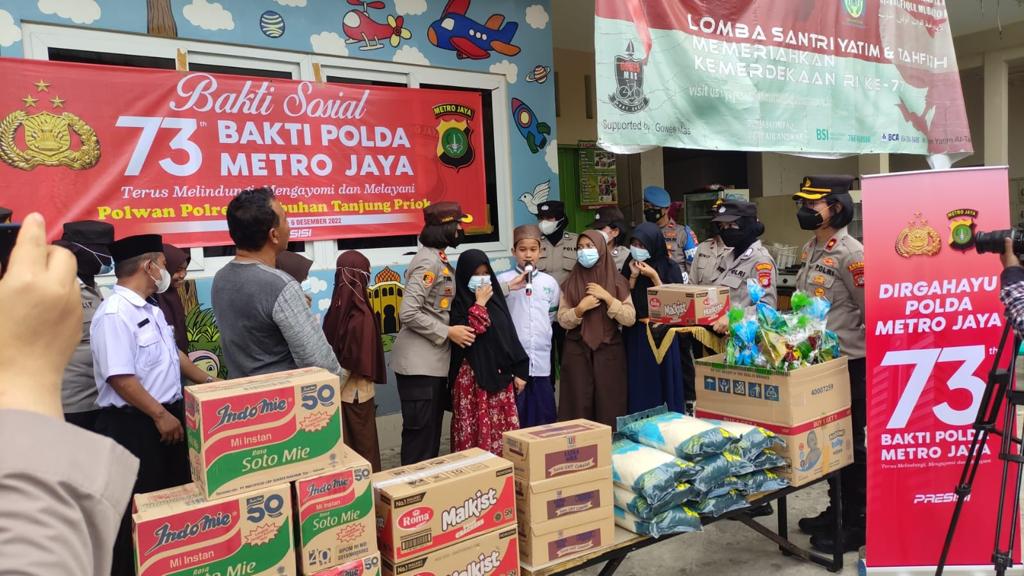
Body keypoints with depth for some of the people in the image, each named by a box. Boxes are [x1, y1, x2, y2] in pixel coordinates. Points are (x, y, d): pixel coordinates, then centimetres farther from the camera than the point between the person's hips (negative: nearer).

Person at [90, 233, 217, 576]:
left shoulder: (150, 309, 10)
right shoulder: (115, 314, -20)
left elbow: (172, 353, 22)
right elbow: (120, 378, -25)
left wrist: (209, 383, 24)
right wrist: (160, 415, -20)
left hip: (167, 416, 10)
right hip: (133, 424, -10)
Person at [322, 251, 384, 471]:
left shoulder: (335, 309, -2)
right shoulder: (362, 314, -20)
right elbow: (364, 362, -19)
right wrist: (368, 380, -4)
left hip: (337, 389, 6)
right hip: (356, 391, -6)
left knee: (344, 442, 17)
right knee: (363, 443, 9)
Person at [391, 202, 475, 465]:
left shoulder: (438, 259, 13)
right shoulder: (429, 261, -17)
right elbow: (408, 313, -24)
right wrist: (448, 332, -18)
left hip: (434, 361, 10)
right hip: (419, 363, -10)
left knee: (432, 429, 17)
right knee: (420, 431, -2)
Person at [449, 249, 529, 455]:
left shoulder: (496, 299, 11)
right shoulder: (459, 304, -5)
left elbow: (510, 336, 12)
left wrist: (519, 371, 8)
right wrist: (479, 304, -14)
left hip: (500, 374, 5)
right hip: (472, 376, -5)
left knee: (504, 428, 5)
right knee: (474, 429, -2)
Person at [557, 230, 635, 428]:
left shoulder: (617, 281, 1)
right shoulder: (571, 283, 4)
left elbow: (630, 319, -6)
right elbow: (563, 320, 1)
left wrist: (607, 298, -15)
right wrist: (580, 309, -16)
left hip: (609, 350, 0)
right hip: (578, 351, 1)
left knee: (609, 404, 1)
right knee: (579, 404, 1)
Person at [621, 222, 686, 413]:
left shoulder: (670, 267, -3)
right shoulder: (629, 266, 7)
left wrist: (653, 276, -14)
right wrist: (633, 276, -7)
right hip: (635, 335, 3)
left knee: (663, 382, 1)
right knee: (638, 387, 5)